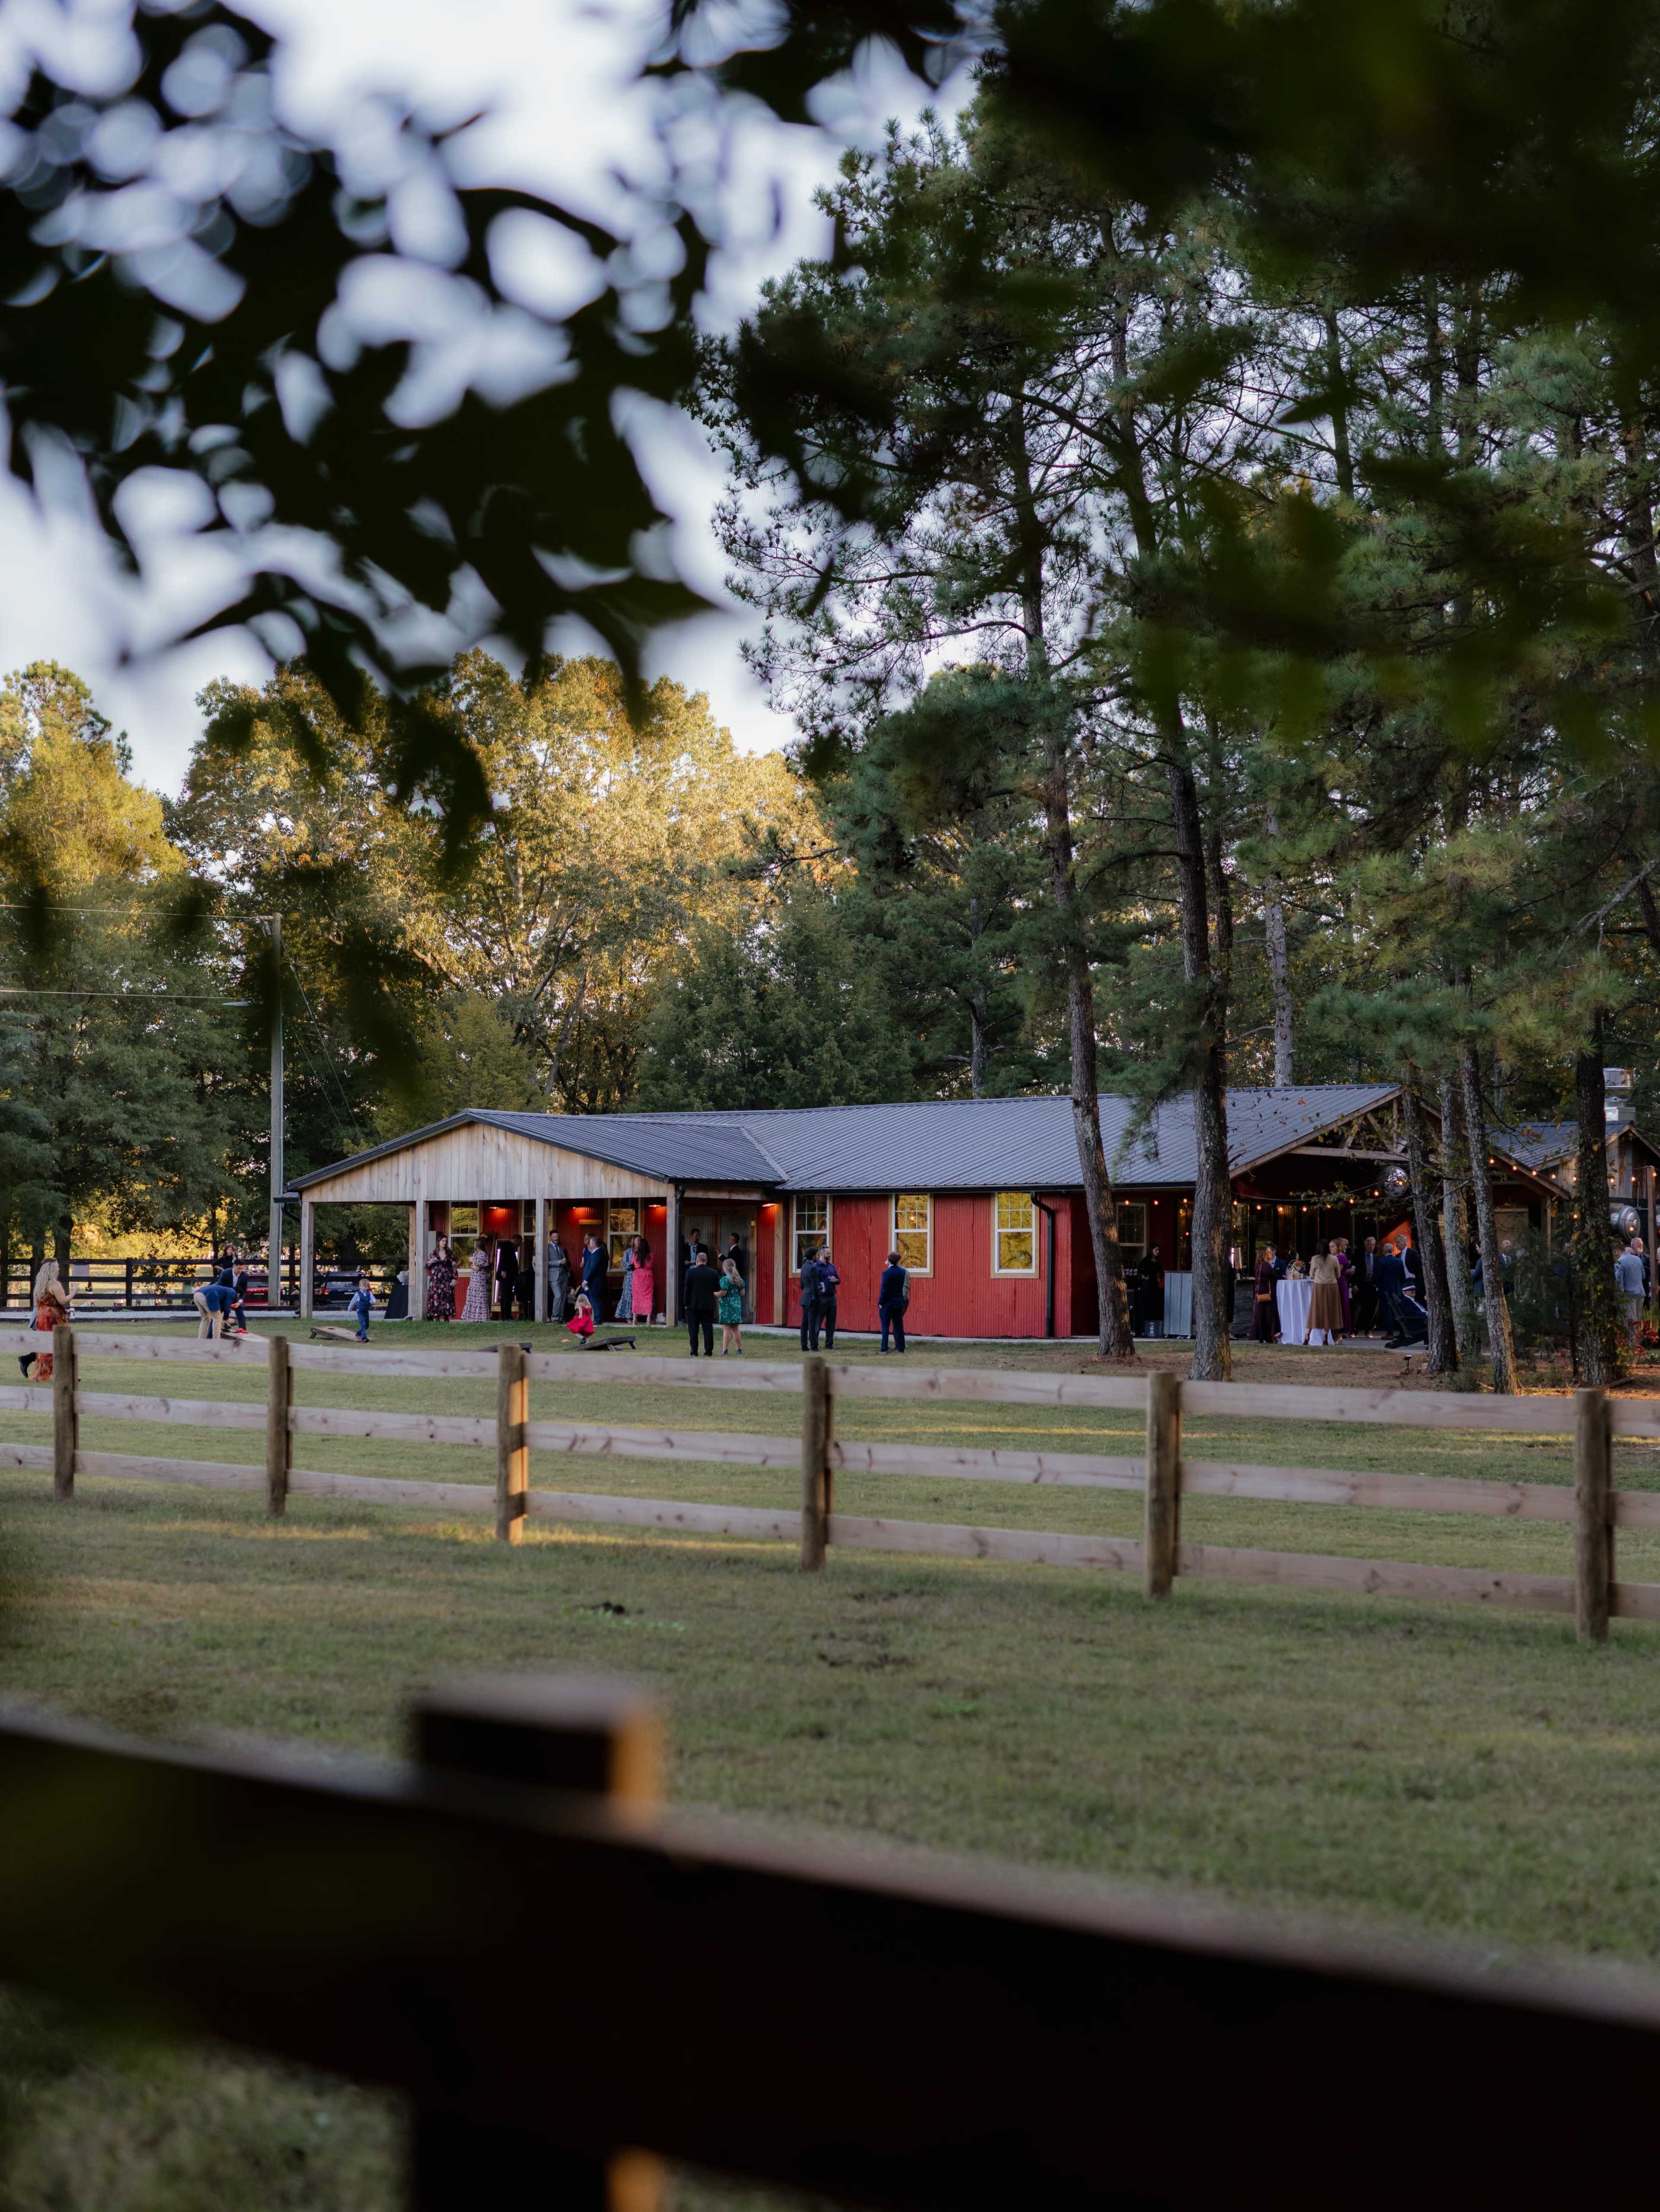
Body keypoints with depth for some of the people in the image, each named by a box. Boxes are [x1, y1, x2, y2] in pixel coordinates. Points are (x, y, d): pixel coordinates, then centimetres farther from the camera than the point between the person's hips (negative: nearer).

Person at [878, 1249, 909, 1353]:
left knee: (885, 1327, 0)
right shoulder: (902, 1272, 2)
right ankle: (900, 1347, 12)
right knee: (899, 1326, 10)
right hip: (899, 1301, 6)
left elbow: (884, 1289, -16)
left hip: (887, 1303, -6)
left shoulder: (886, 1273, -15)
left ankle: (884, 1348, 0)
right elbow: (901, 1287, 4)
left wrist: (880, 1303, -11)